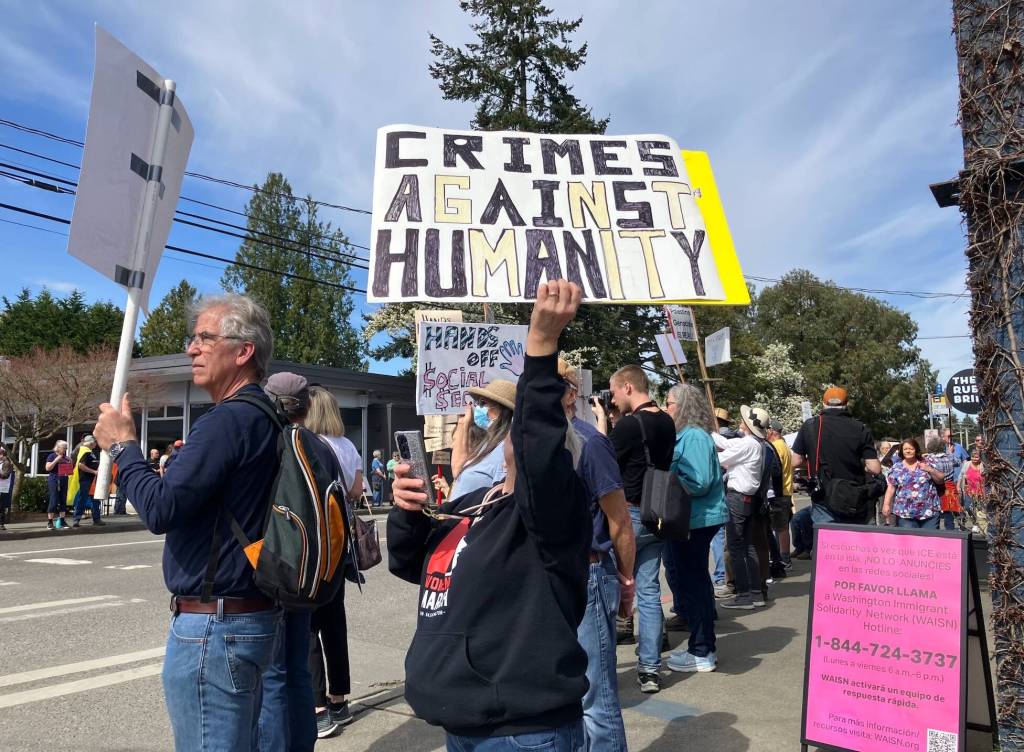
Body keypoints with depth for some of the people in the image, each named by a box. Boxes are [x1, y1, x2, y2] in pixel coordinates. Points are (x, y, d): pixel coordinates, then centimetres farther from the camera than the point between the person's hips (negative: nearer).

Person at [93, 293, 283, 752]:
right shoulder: (262, 418, 11)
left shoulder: (227, 421, -20)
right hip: (252, 615, 10)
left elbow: (160, 510, -22)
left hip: (213, 624, -10)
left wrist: (122, 445, -9)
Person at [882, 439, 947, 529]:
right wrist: (886, 504, -6)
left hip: (930, 511, 1)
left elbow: (941, 480, 8)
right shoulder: (896, 468, 6)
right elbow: (891, 488, 3)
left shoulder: (926, 464, 6)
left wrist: (930, 470, -7)